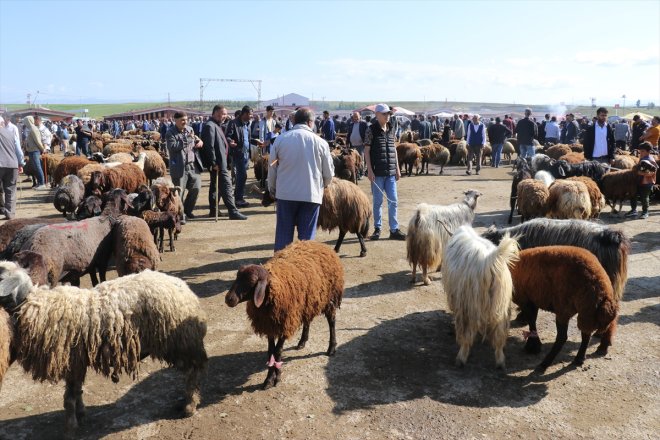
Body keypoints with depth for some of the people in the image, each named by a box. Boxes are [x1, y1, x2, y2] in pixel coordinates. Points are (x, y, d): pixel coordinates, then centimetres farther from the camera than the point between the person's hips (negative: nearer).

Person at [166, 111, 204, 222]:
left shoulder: (190, 129, 14)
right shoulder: (170, 133, -6)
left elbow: (196, 140, 28)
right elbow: (172, 147, -21)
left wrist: (199, 141, 3)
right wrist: (187, 139, -20)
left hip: (193, 166, 6)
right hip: (179, 167, -6)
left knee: (196, 188, 6)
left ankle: (187, 210, 27)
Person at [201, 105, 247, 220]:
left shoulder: (216, 125, 16)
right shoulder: (210, 126, -16)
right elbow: (209, 146, -22)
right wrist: (214, 163, -22)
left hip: (220, 162, 11)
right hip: (218, 163, -11)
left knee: (215, 186, 15)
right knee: (226, 186, -9)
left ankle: (213, 211, 23)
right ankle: (233, 212, -7)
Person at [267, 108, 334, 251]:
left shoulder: (280, 139, 0)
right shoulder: (320, 142, -4)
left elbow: (272, 169, 7)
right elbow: (329, 173, 2)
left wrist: (272, 188, 22)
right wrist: (322, 185, 23)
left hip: (285, 193, 2)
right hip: (311, 194, -1)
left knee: (283, 233, 11)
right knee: (307, 235, 7)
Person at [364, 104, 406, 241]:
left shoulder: (391, 129, 10)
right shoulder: (372, 130, -4)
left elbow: (394, 149, 16)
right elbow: (366, 150, -6)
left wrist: (397, 168, 12)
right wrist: (369, 170, -12)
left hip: (391, 172, 5)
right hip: (377, 172, -5)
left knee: (393, 201, 4)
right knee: (378, 201, 5)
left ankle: (394, 230, 11)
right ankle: (377, 228, 17)